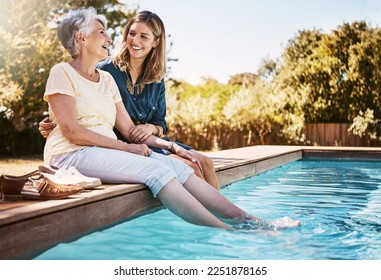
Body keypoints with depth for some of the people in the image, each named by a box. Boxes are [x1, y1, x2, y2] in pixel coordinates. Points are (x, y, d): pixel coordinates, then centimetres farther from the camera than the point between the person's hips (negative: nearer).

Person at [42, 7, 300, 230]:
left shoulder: (106, 78, 19)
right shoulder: (62, 73, -2)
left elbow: (129, 129, 12)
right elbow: (71, 130, -14)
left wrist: (171, 146, 0)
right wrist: (126, 147, -17)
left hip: (106, 152, 7)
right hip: (72, 155, -7)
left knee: (175, 165, -16)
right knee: (155, 169, -28)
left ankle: (245, 219, -21)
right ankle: (226, 233, -33)